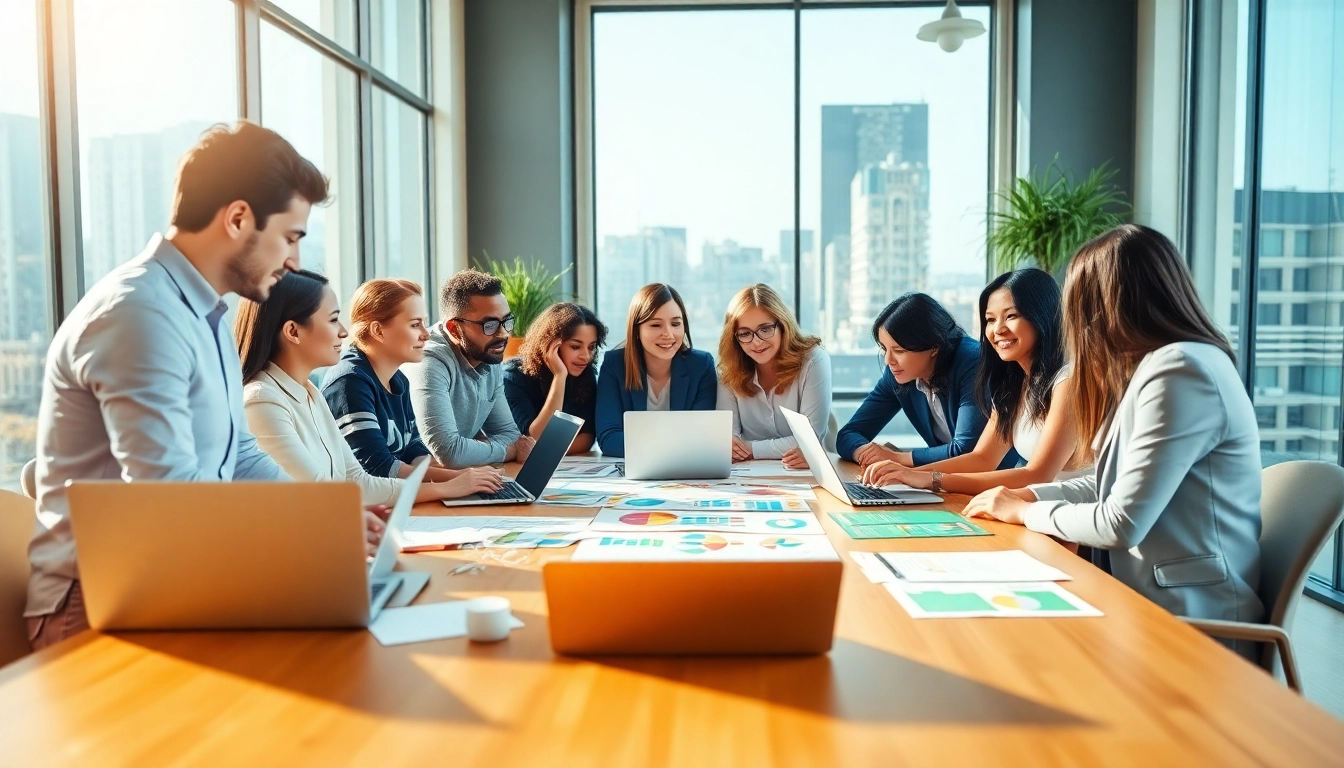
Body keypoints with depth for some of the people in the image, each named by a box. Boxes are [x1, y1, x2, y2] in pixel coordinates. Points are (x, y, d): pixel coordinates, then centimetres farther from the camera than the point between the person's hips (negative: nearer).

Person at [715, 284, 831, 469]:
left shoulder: (813, 361, -11)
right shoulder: (729, 372, -2)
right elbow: (728, 436, -6)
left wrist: (750, 449, -17)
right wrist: (730, 445, -28)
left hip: (807, 471, -2)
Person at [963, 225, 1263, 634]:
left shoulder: (1180, 371, -20)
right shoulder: (1162, 364, 12)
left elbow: (1121, 523, -21)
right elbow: (1120, 484, 17)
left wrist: (1025, 512, -6)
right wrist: (1028, 495, 7)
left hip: (1188, 616, -8)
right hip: (1154, 594, 8)